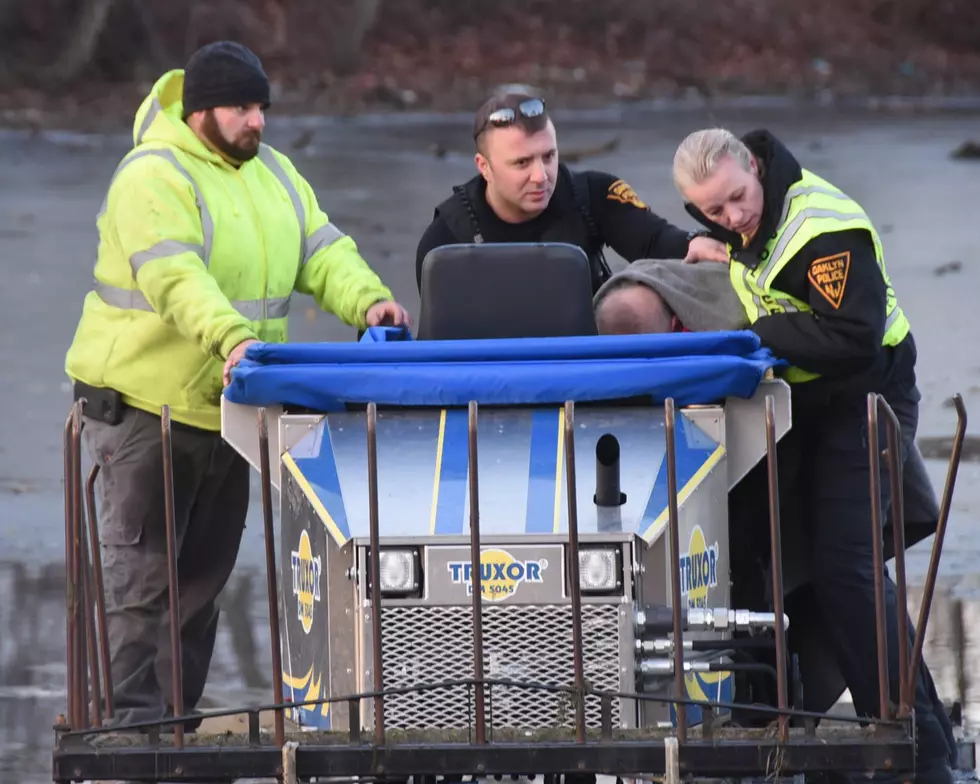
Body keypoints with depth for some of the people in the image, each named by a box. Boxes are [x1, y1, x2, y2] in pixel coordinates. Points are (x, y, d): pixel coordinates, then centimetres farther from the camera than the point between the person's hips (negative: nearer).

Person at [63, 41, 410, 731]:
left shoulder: (271, 173, 11)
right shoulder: (153, 177, -16)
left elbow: (321, 252, 4)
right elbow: (175, 277, -30)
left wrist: (368, 300, -17)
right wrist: (232, 338, -45)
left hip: (225, 408, 8)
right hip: (144, 406, -8)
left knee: (205, 574, 12)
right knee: (144, 573, -6)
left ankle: (182, 718, 19)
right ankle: (136, 722, -5)